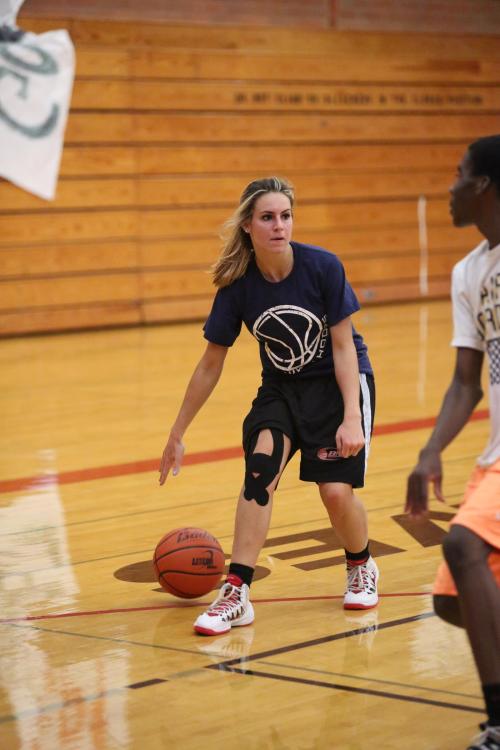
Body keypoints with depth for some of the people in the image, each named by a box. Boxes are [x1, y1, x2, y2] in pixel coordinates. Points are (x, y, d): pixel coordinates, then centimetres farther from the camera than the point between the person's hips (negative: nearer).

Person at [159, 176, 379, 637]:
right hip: (281, 388, 2)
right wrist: (177, 436, 0)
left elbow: (343, 346, -15)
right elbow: (211, 365, -5)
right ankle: (237, 594, -23)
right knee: (261, 464, -24)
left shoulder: (323, 267, -22)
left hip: (340, 382, -2)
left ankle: (362, 568, 21)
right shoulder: (237, 286, -15)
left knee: (336, 492, -13)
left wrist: (351, 418, -24)